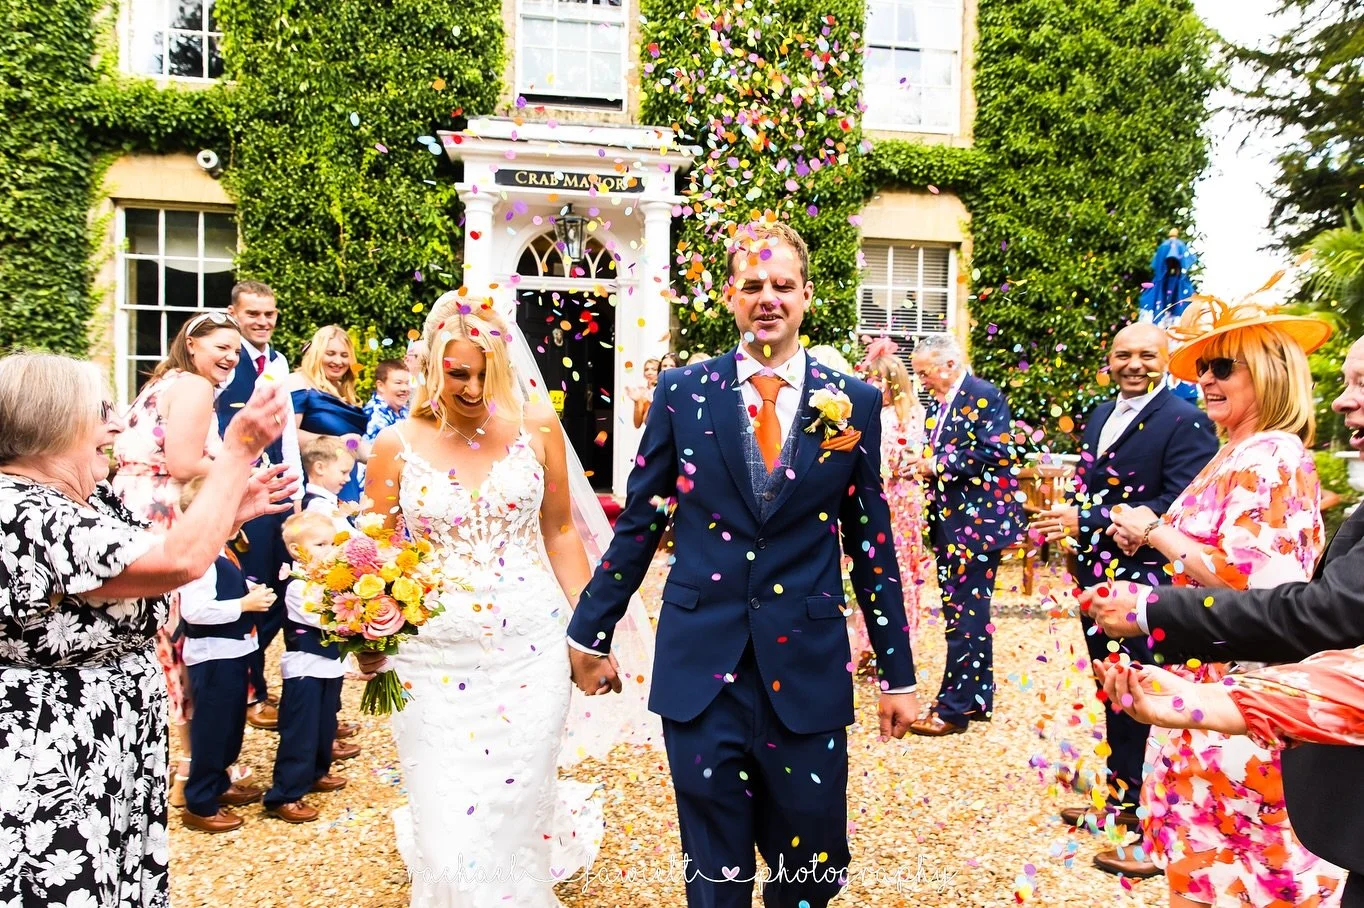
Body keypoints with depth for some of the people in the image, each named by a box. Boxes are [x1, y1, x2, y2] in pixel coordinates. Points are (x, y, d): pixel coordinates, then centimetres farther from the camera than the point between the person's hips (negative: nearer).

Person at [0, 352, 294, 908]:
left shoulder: (89, 501, 6)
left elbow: (150, 577, 16)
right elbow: (180, 562, -31)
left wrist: (230, 515, 6)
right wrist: (239, 451, -23)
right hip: (53, 774, -10)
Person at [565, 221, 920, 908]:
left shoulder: (854, 403, 1)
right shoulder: (682, 393, 0)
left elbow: (871, 542, 5)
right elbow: (638, 523, 4)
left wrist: (898, 673, 7)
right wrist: (591, 633, 7)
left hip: (808, 669, 1)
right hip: (701, 665, 0)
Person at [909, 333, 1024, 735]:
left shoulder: (983, 395, -10)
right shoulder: (943, 403, 15)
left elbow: (996, 450, -20)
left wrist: (939, 465, -16)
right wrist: (925, 468, -1)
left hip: (977, 521, -9)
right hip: (950, 523, 9)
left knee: (965, 615, -3)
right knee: (967, 613, 15)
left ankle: (953, 708, 4)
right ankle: (977, 697, 26)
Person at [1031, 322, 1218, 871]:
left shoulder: (1185, 422, -12)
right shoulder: (1100, 416, 13)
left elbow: (1178, 507, -21)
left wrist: (1086, 520, -23)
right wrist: (1065, 524, -4)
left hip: (1144, 585, -8)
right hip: (1098, 578, 8)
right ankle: (1121, 797, 34)